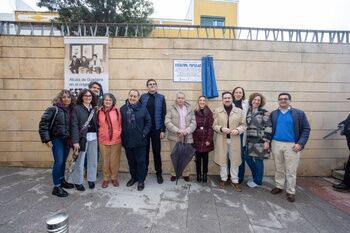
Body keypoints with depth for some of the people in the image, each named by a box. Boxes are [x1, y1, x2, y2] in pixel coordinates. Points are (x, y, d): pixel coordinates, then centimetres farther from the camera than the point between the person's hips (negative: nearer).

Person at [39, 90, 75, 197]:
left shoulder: (71, 110, 3)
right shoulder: (53, 109, -11)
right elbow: (43, 124, -12)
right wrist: (46, 139, -15)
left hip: (67, 139, 5)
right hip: (57, 139, -5)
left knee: (63, 161, 16)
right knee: (58, 162, -5)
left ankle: (62, 180, 34)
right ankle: (56, 187, 6)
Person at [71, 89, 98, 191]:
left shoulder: (94, 109, 11)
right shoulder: (77, 108, -3)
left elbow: (96, 123, 10)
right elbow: (74, 125, -9)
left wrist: (98, 137, 1)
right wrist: (75, 141, -14)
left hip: (93, 137, 4)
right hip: (82, 137, -4)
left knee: (93, 159, 11)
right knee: (80, 160, 4)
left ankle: (91, 179, 27)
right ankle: (78, 181, 21)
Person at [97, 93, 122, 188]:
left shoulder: (117, 111, -4)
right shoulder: (99, 111, -2)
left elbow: (120, 124, 3)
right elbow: (97, 125, 8)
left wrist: (118, 134, 2)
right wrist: (100, 134, 6)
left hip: (116, 140, 0)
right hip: (103, 140, 1)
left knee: (115, 161, 9)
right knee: (105, 161, 11)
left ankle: (114, 178, 28)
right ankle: (106, 179, 28)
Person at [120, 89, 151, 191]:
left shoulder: (143, 109, -4)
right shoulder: (123, 109, 1)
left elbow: (148, 122, -1)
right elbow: (120, 123, 4)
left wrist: (144, 133, -9)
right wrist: (122, 136, -1)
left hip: (140, 141, -2)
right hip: (127, 141, 3)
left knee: (141, 161, 6)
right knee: (131, 161, 18)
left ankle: (141, 180, 22)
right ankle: (133, 177, 38)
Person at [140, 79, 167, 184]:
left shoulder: (161, 98, 1)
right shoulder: (142, 97, 5)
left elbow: (163, 114, -2)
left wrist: (163, 130, -7)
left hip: (156, 129, -1)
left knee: (157, 151, 8)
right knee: (145, 151, 12)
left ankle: (159, 173, 22)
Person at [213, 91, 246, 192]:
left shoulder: (239, 111, 4)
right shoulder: (217, 111, 3)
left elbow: (244, 125, 4)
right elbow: (214, 125, 1)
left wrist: (238, 130, -15)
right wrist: (221, 129, -18)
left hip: (234, 140, 1)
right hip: (222, 139, 0)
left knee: (234, 161, 8)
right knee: (222, 160, 11)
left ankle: (234, 181, 23)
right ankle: (223, 179, 27)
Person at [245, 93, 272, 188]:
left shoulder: (264, 112, -6)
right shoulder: (248, 111, 10)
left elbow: (268, 127, -10)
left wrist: (267, 141, -15)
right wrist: (245, 139, 14)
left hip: (260, 141, -5)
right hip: (249, 140, 6)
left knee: (258, 160, 3)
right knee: (248, 159, 9)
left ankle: (257, 181, 22)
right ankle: (256, 177, 31)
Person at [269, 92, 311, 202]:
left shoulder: (299, 113, -1)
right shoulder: (273, 114, 6)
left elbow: (306, 129, -2)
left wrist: (300, 143, -11)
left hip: (292, 145, -2)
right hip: (276, 144, 3)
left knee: (291, 170, 3)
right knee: (278, 168, 14)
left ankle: (290, 192, 16)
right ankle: (279, 186, 29)